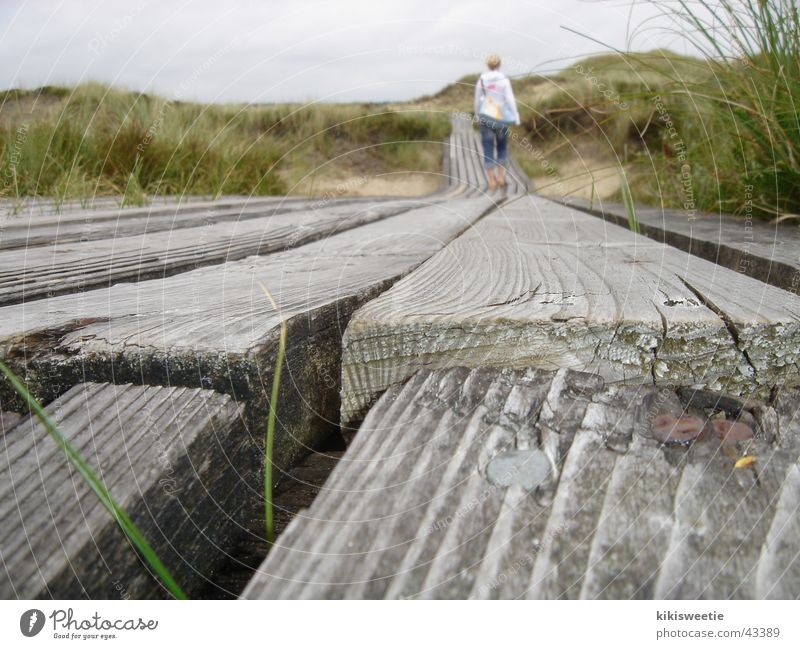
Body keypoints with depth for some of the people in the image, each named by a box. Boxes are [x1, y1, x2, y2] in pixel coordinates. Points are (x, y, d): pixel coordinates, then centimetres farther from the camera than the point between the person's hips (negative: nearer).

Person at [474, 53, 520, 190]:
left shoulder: (481, 80, -3)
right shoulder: (504, 79, -8)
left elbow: (477, 101, 2)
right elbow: (510, 99, -10)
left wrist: (478, 115, 18)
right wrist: (516, 116, -1)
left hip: (486, 118, 0)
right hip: (501, 118, 0)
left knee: (488, 150, 4)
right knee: (502, 146, 18)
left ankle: (492, 181, 2)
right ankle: (501, 177, 11)